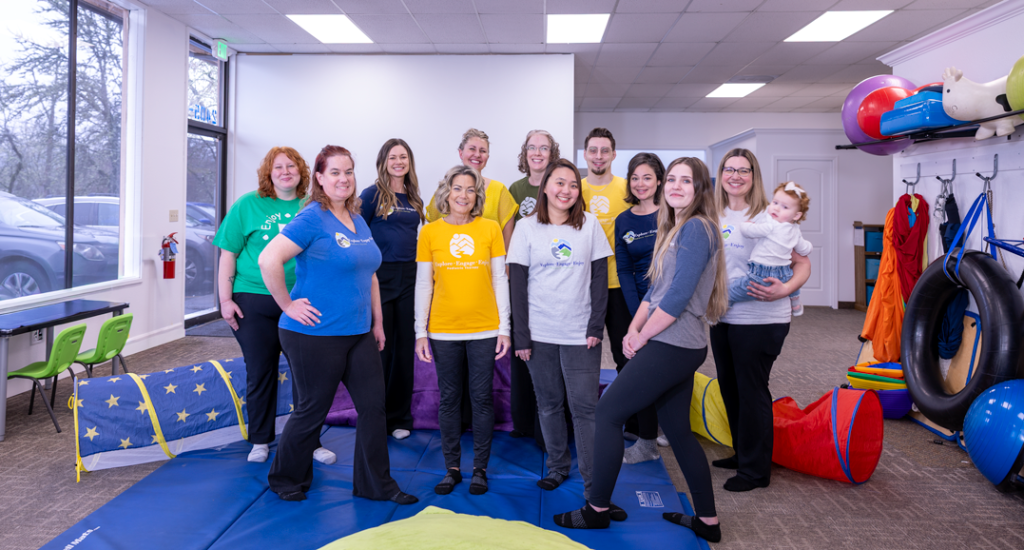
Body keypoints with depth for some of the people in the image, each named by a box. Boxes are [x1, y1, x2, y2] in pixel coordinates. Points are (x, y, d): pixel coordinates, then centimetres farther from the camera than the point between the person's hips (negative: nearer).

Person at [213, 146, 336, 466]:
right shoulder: (248, 205, 1)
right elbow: (228, 254, 1)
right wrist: (226, 299, -5)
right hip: (255, 303, -1)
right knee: (260, 373, 9)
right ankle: (260, 441, 26)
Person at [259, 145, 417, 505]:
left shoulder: (358, 221, 11)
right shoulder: (312, 219, -13)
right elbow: (268, 260, -24)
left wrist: (377, 321, 15)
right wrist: (287, 305, -18)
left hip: (359, 333, 7)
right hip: (315, 335, -7)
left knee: (373, 405, 7)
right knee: (312, 410, 6)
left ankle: (375, 484, 21)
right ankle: (285, 480, 30)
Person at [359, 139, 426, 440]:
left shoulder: (414, 198, 13)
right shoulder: (372, 195, -2)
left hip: (409, 279, 5)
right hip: (379, 279, -5)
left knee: (405, 348, 8)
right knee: (378, 348, 1)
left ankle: (399, 417, 19)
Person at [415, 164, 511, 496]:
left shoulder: (490, 229, 1)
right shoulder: (430, 232, 2)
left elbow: (500, 280, 3)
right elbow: (423, 285, 4)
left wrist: (504, 328, -1)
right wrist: (420, 331, 0)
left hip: (484, 329, 0)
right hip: (444, 331, 1)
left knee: (482, 397, 6)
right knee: (449, 398, 8)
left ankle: (480, 469, 19)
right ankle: (452, 468, 21)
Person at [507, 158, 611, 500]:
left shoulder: (589, 224, 3)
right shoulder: (527, 227, 2)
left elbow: (600, 278, 3)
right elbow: (518, 284, 1)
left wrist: (596, 326, -5)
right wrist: (521, 336, -4)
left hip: (580, 333, -1)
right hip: (540, 333, 1)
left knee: (585, 407, -3)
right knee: (549, 404, 11)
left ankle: (594, 485, 3)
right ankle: (557, 467, 29)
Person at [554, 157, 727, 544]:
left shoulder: (696, 228, -14)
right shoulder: (675, 230, 17)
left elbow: (678, 296, -21)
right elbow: (656, 289, 17)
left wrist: (642, 337, -12)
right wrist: (633, 328, 3)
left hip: (672, 347, -10)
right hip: (680, 347, 10)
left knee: (607, 413, -3)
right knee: (678, 430, 15)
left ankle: (597, 510, 9)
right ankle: (707, 520, 25)